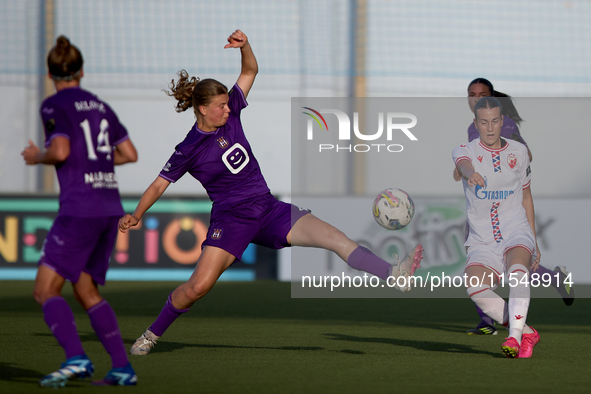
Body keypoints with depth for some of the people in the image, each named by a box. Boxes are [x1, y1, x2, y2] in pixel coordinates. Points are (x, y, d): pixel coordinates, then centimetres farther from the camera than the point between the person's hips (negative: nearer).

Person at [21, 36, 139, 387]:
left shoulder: (54, 106, -4)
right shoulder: (100, 106, 16)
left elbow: (60, 151, -18)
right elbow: (130, 154, 15)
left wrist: (38, 157, 2)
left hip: (79, 209, -7)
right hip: (111, 207, 7)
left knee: (45, 290, -5)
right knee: (87, 291, 17)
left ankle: (76, 358, -25)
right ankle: (123, 367, 7)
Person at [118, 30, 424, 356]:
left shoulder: (230, 113, 3)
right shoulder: (188, 150, -8)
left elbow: (250, 71, 5)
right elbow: (159, 185, -3)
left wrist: (245, 45, -14)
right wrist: (136, 215, -15)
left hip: (268, 209, 5)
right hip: (231, 217, -5)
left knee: (336, 238, -11)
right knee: (198, 286, -17)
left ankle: (394, 275, -20)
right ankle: (153, 333, 5)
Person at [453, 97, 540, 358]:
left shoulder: (519, 151, 11)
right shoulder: (465, 150, 1)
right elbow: (464, 165, -26)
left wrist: (534, 242, 18)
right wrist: (471, 174, -52)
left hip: (517, 232, 0)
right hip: (482, 241, 0)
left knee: (518, 268, -35)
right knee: (475, 288, -29)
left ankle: (514, 337, -44)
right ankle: (527, 333, -17)